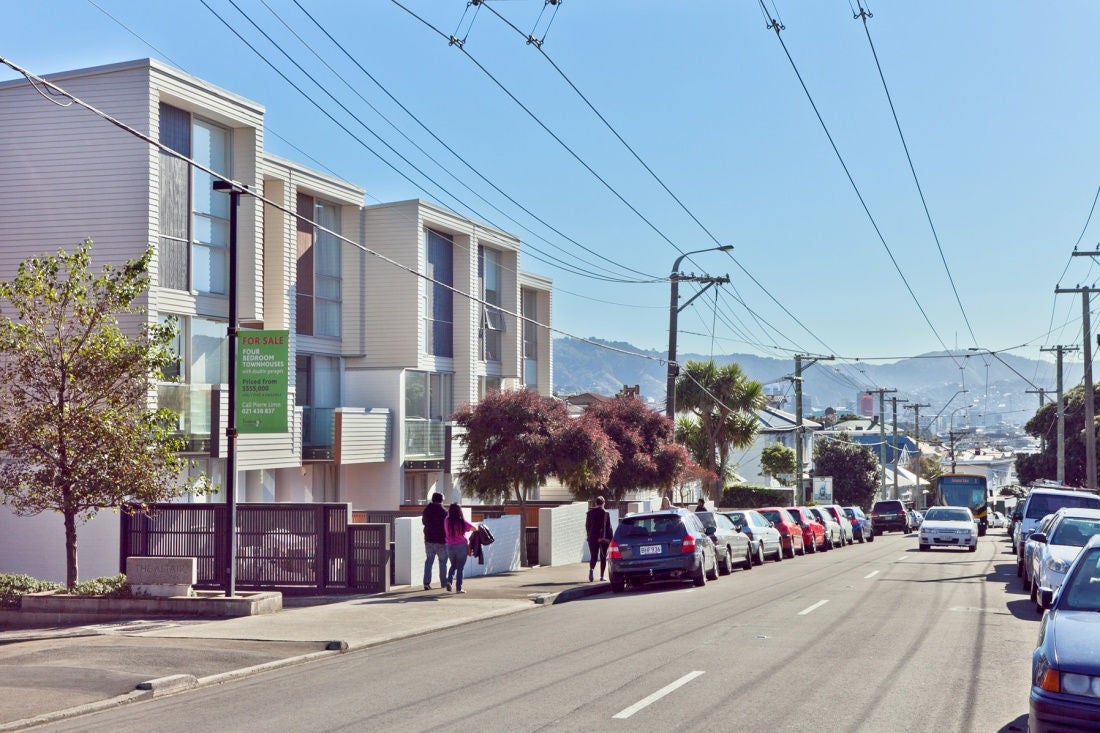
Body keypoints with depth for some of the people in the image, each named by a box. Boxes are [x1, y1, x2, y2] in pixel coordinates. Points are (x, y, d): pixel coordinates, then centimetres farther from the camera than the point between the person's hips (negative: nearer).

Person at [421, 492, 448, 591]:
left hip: (429, 539, 4)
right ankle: (444, 582, 15)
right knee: (443, 561, 9)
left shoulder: (426, 510, 2)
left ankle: (426, 582, -6)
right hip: (441, 539, -4)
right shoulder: (443, 511, -13)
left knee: (428, 560, 6)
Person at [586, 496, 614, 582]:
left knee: (593, 556, 4)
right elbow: (608, 527, -6)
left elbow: (587, 526, 8)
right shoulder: (606, 513, -6)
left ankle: (591, 569, -25)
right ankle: (601, 576, 7)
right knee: (603, 557, 8)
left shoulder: (590, 512, 3)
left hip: (592, 538, 2)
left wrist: (589, 536, 17)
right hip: (604, 538, -2)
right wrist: (610, 539, 0)